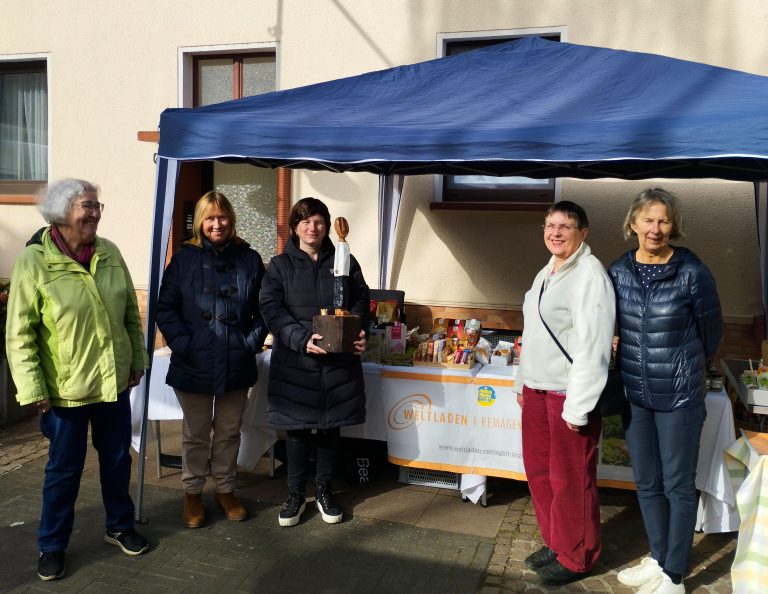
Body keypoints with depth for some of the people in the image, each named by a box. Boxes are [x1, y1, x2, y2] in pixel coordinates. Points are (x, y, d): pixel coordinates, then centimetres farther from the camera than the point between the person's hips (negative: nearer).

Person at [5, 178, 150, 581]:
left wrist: (137, 360, 10)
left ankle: (120, 527, 39)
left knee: (117, 459, 18)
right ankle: (52, 545, 33)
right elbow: (19, 333, -12)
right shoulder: (33, 261, -14)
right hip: (65, 388, -4)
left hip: (114, 382, 4)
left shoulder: (110, 253, -1)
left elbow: (131, 312, 8)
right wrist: (32, 388, -14)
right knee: (64, 468, 11)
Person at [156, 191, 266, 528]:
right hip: (193, 365, -1)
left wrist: (253, 341, -6)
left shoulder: (250, 260, 2)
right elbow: (166, 308, -2)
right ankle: (192, 493, 31)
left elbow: (264, 308, 5)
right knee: (195, 434, 12)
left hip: (237, 365, 2)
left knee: (229, 432, 15)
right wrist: (182, 343, -11)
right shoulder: (184, 259, -2)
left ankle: (225, 490, 33)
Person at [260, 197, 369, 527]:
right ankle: (295, 494, 24)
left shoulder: (344, 262, 8)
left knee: (331, 426, 10)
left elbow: (361, 301, 8)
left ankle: (324, 491, 28)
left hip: (339, 360, 1)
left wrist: (358, 333, -12)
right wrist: (302, 339, -20)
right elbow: (271, 308, -6)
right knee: (297, 428, 7)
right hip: (294, 361, -1)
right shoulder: (280, 265, 4)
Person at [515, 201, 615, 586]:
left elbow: (592, 346, -20)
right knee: (538, 470, 17)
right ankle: (555, 542, 36)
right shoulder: (546, 273, 13)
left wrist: (577, 406, -21)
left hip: (570, 394, -8)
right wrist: (524, 382, 20)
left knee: (570, 479, 5)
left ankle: (576, 558, 25)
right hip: (538, 389, 9)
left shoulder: (589, 274, -15)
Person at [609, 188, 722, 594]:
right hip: (634, 393, 4)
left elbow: (711, 332, 2)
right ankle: (658, 558, 35)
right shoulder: (617, 272, -1)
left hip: (679, 395, -4)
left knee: (679, 485, 7)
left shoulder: (693, 273, -11)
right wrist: (630, 360, 10)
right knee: (647, 483, 16)